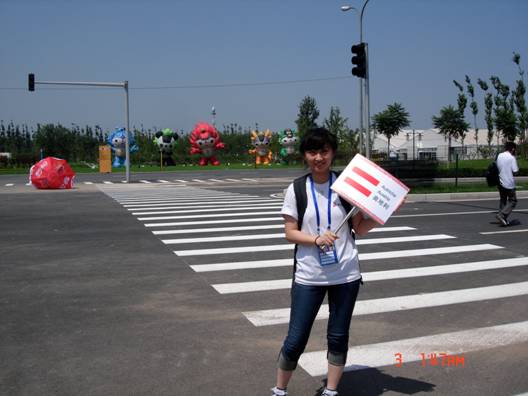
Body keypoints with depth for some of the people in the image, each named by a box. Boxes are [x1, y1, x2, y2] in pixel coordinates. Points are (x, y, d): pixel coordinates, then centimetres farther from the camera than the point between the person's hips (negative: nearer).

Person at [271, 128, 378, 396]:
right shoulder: (296, 189, -3)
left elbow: (359, 228, 4)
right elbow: (290, 233, -4)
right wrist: (317, 239, -20)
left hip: (345, 274, 1)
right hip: (308, 276, -1)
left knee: (338, 337, 11)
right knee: (296, 339, 4)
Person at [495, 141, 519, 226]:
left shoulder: (499, 156, 5)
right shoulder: (511, 158, -14)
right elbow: (515, 171, -15)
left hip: (500, 182, 7)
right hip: (509, 183, -7)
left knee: (503, 200, 16)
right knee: (512, 201, 4)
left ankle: (503, 219, 16)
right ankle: (502, 215, -10)